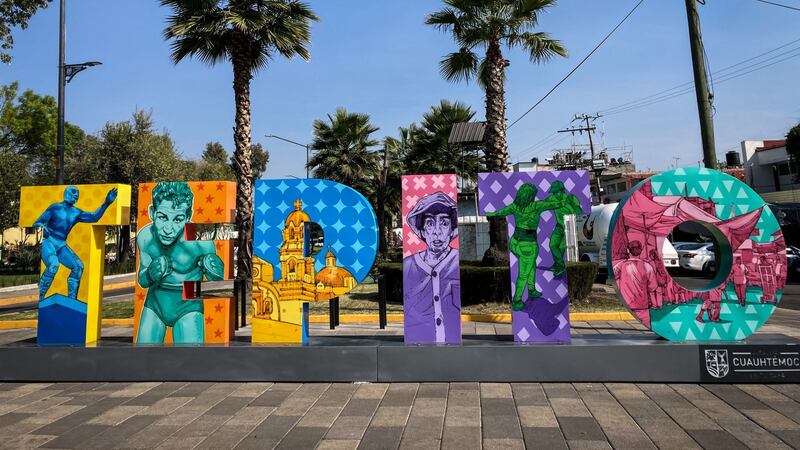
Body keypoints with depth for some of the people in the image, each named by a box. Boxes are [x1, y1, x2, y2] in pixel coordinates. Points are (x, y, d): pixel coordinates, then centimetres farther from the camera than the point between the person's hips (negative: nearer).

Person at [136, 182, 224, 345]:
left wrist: (216, 279, -37)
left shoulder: (201, 242, -27)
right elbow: (142, 282, 0)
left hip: (187, 306, -3)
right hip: (155, 301, 3)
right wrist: (149, 275, -25)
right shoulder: (145, 237, -15)